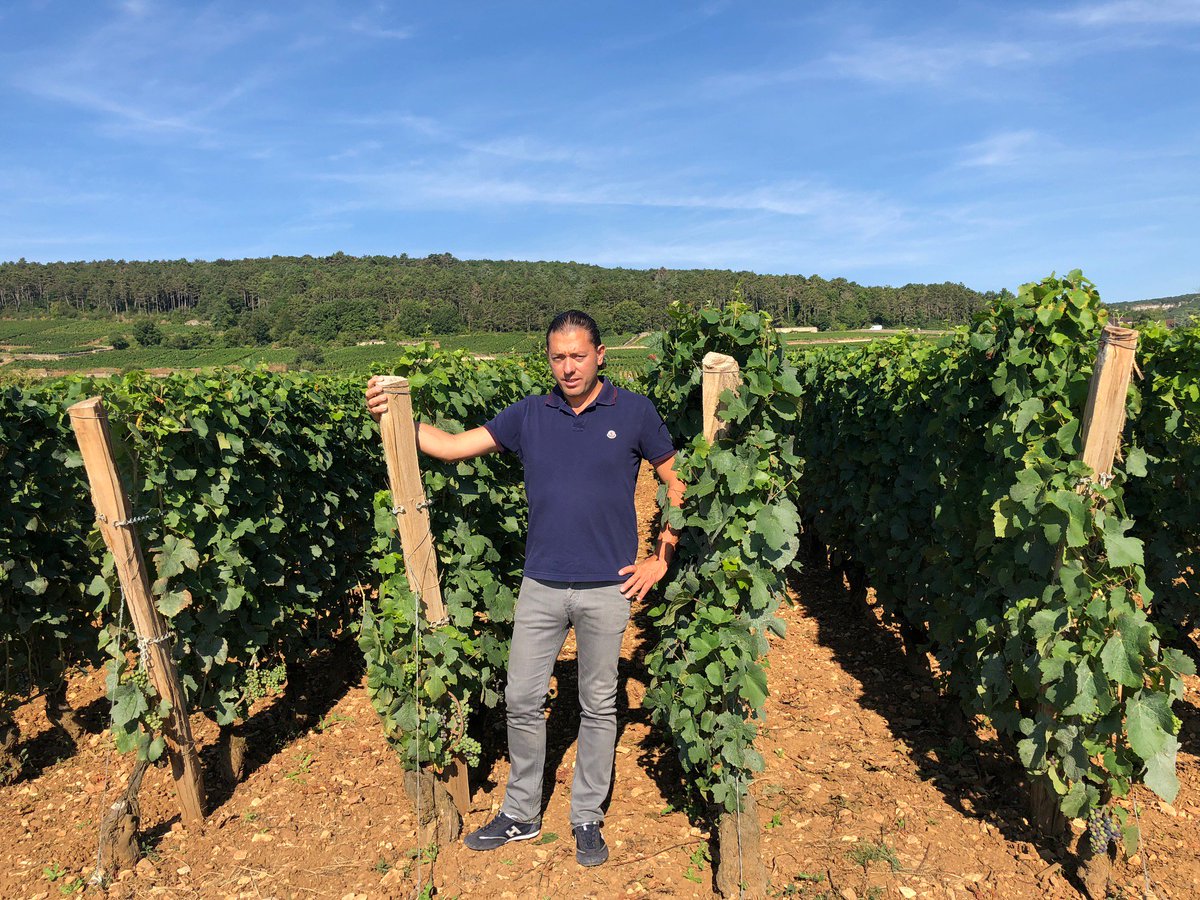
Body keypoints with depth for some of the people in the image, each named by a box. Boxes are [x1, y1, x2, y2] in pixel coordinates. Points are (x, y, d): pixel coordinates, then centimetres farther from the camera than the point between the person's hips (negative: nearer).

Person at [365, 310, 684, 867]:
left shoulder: (634, 412, -3)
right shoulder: (529, 415, 2)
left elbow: (678, 485, 3)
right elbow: (453, 446, -1)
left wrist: (661, 559, -2)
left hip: (608, 587, -2)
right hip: (541, 584, 2)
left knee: (598, 705, 12)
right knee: (522, 700, 10)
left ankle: (588, 819, 31)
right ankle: (521, 815, 32)